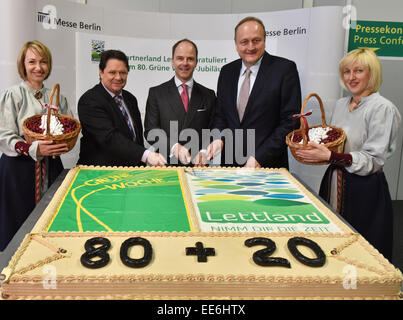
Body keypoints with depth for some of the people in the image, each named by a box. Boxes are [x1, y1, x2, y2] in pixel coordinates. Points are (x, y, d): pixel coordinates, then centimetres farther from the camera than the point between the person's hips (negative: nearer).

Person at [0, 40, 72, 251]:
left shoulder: (57, 97, 11)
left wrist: (64, 145, -7)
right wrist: (35, 149, -26)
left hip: (51, 169, 4)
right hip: (19, 171, -4)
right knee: (20, 233, 2)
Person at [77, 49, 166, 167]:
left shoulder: (130, 99, 14)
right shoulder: (89, 101, -10)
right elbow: (109, 138, -23)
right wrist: (146, 155, -33)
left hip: (132, 170, 5)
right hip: (100, 172, -4)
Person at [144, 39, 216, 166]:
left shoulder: (208, 95, 13)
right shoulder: (156, 93, 9)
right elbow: (150, 131, 2)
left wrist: (204, 153, -10)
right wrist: (174, 147, -14)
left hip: (198, 165, 1)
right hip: (166, 165, -1)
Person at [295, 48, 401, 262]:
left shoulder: (383, 108, -12)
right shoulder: (341, 104, 11)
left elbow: (373, 160, -17)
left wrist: (330, 156, -26)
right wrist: (316, 146, 2)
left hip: (365, 191, -6)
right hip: (334, 183, 7)